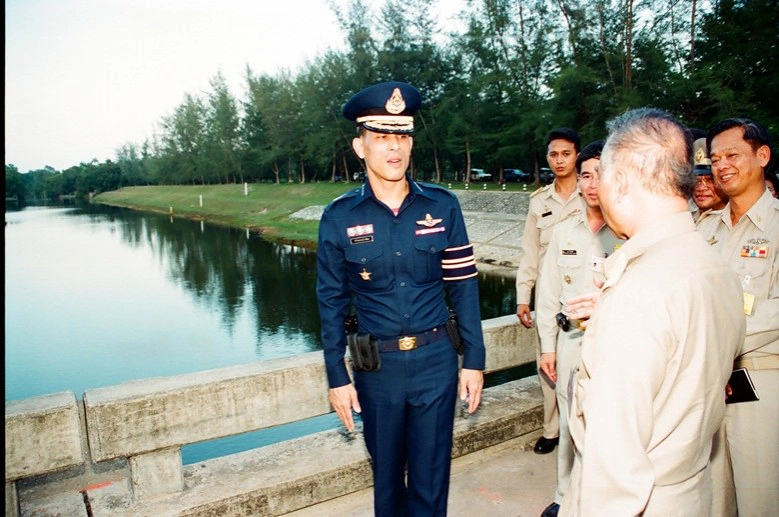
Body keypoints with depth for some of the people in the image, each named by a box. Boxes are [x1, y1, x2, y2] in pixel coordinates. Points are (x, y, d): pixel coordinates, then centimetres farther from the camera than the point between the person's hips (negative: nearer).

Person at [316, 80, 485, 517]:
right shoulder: (340, 217, -6)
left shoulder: (442, 206, -5)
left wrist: (474, 361, -1)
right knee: (386, 476, 20)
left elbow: (464, 287, -1)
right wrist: (337, 377, 2)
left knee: (430, 479, 13)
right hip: (376, 366, 1)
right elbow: (332, 303, 0)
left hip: (436, 361, 0)